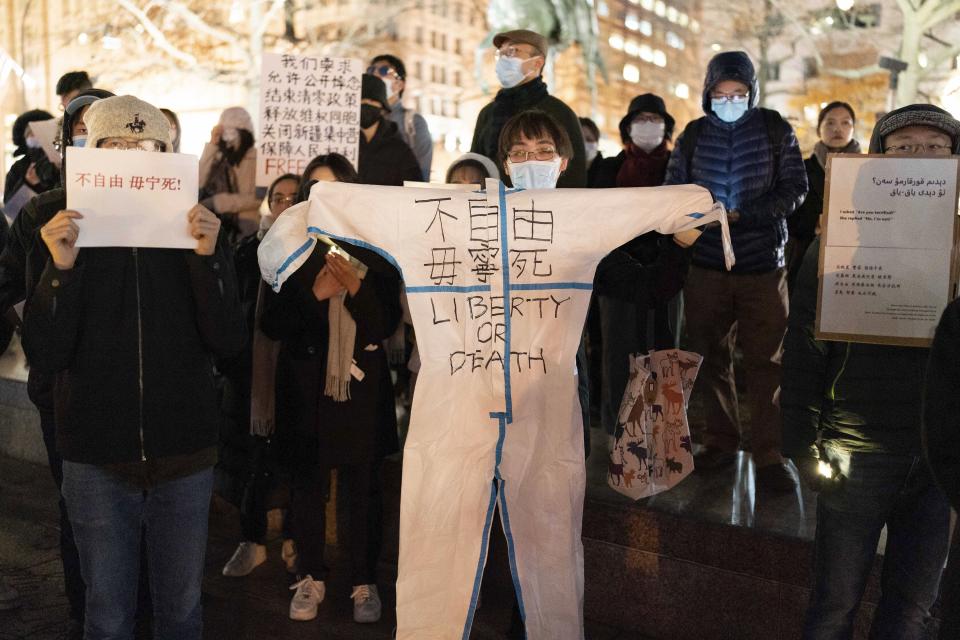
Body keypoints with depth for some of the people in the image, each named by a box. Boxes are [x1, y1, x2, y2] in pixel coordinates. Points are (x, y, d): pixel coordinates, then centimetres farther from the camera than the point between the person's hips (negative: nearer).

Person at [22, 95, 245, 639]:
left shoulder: (195, 232, 0)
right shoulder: (64, 233, 0)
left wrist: (208, 258, -20)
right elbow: (45, 356, -8)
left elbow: (228, 343, -8)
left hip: (185, 456, 1)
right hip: (97, 460, 0)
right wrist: (61, 267, -20)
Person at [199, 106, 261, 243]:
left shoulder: (256, 157, -2)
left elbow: (256, 198, -9)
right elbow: (199, 182, 1)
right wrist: (211, 145, 1)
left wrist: (217, 202, -10)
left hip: (244, 224, -4)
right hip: (216, 223, 4)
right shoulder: (219, 156, 13)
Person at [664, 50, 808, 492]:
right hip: (705, 263, 2)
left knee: (764, 361, -1)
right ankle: (720, 442, 23)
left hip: (763, 263, -2)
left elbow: (795, 189, -4)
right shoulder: (693, 135, 7)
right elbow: (672, 191, 6)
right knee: (710, 356, 9)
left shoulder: (775, 130, 2)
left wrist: (742, 214, -16)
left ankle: (768, 455, 8)